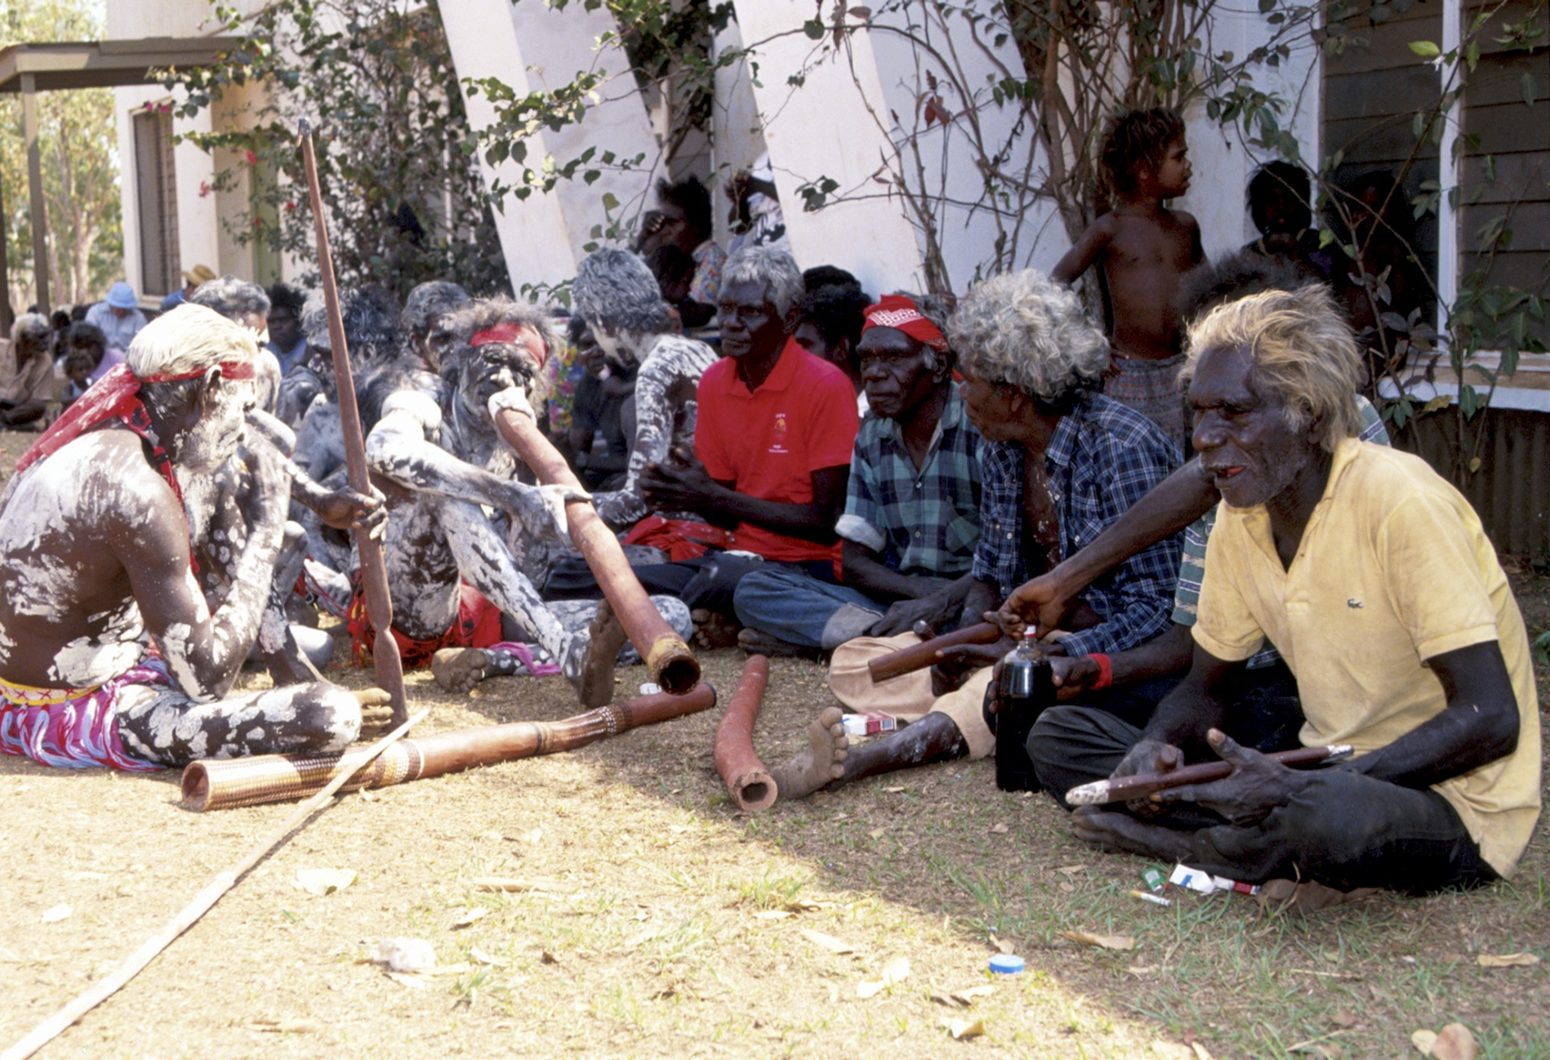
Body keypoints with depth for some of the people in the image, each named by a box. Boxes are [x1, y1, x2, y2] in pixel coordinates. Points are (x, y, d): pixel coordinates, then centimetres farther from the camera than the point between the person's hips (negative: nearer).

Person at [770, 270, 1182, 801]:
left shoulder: (1122, 447, -19)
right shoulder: (1000, 448, 3)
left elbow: (1154, 611, -21)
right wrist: (963, 640, -9)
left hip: (1108, 650, -8)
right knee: (853, 663, -5)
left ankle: (856, 760, -56)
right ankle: (953, 719, -31)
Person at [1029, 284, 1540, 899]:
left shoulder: (1399, 502, -21)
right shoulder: (1240, 520, 2)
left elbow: (1490, 721, -23)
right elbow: (1206, 690, 14)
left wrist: (1304, 786, -31)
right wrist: (1158, 747, -11)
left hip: (1451, 800, -7)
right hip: (1329, 774, 8)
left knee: (1333, 818, -43)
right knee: (1057, 736, -1)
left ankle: (1180, 842, -14)